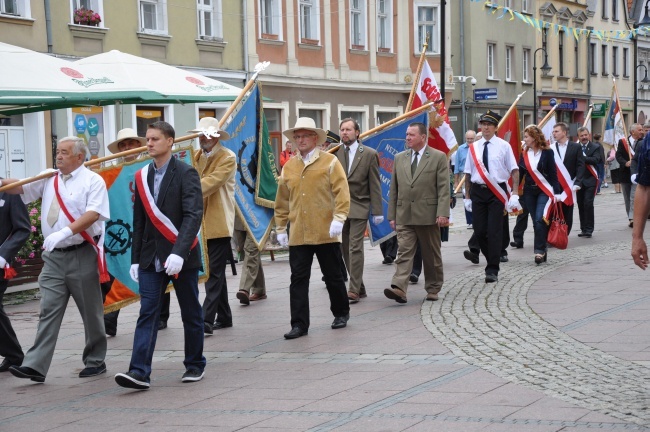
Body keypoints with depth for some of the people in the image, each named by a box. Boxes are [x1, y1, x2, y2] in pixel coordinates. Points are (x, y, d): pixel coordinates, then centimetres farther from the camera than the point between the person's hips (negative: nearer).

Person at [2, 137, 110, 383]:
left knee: (90, 312, 6)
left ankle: (95, 361, 19)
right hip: (54, 256, 5)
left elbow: (93, 214, -17)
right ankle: (35, 366, -7)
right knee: (48, 310, -2)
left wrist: (64, 232, -27)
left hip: (82, 256, -5)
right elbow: (20, 188, 13)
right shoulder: (49, 179, 13)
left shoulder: (92, 181, -6)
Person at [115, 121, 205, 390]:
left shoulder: (185, 173, -7)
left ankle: (195, 365, 23)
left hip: (182, 256, -4)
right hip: (151, 258, 4)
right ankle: (139, 372, -11)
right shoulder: (142, 177, 10)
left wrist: (179, 252, -27)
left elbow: (193, 215, -17)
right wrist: (135, 259, 10)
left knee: (191, 314, 8)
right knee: (147, 313, -5)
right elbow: (139, 222, 14)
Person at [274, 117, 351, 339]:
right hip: (298, 235, 3)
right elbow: (282, 200, 15)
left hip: (326, 233, -3)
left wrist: (338, 219, -18)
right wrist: (281, 228, 13)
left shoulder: (330, 162, 0)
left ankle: (341, 314, 29)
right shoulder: (289, 167, 11)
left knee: (333, 276, 9)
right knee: (298, 279, -1)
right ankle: (299, 324, 1)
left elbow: (341, 193, -7)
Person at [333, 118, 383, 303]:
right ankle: (359, 288, 16)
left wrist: (377, 211, -5)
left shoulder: (369, 154, -1)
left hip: (359, 208, -4)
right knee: (345, 250, 7)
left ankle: (354, 290, -11)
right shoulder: (334, 153, 7)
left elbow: (375, 185, -2)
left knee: (355, 248, -11)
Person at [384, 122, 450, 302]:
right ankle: (399, 289, -20)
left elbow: (443, 188, -6)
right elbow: (394, 189, 14)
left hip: (428, 215, -3)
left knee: (432, 255, 8)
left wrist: (443, 213, -16)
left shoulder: (438, 157, 0)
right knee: (404, 253, -9)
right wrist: (392, 215, 8)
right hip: (404, 216, 3)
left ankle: (433, 289, 20)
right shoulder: (399, 158, 12)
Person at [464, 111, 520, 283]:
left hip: (497, 192, -3)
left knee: (494, 231, -6)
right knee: (479, 230, 2)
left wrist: (515, 194, -9)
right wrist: (468, 196, 9)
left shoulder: (504, 146, 0)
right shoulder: (473, 148, 8)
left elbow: (514, 171, -1)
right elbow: (468, 172, 11)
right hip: (478, 191, 3)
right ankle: (492, 260, 25)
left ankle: (492, 270, -1)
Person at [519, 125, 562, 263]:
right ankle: (541, 252, 13)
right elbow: (520, 173, 8)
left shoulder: (547, 152, -6)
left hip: (544, 191, -4)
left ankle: (539, 251, -13)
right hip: (529, 192, 4)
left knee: (540, 220, -17)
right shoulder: (524, 154, 5)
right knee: (536, 222, 6)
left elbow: (553, 174, -5)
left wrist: (557, 192, -8)